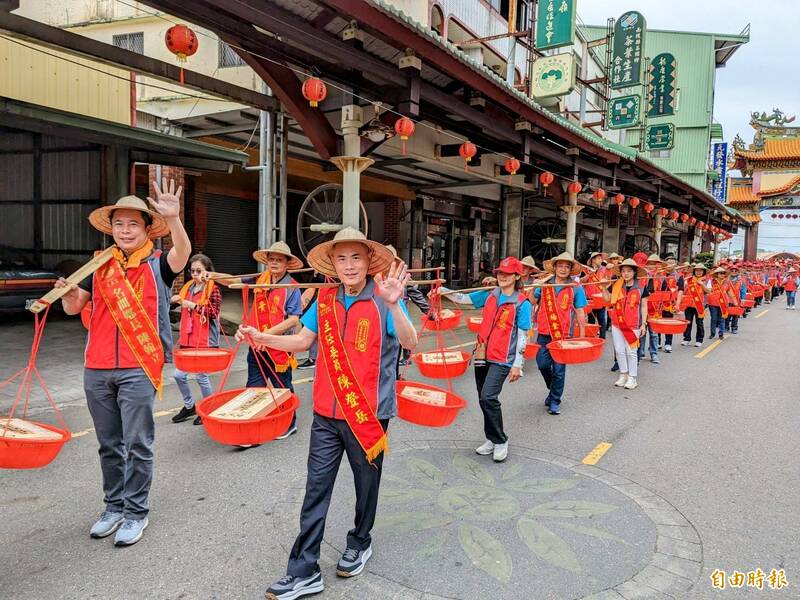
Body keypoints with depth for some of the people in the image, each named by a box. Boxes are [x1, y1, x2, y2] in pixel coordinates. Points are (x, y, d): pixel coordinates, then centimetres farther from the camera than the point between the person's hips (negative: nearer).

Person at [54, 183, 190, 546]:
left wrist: (173, 218, -41)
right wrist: (68, 292, -12)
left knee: (138, 445, 1)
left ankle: (136, 512, 16)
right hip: (97, 369, 5)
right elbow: (74, 307, 11)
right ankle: (114, 506, 30)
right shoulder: (101, 266, 10)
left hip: (138, 369, -4)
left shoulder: (157, 264, -2)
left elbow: (182, 253, -24)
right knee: (109, 445, 15)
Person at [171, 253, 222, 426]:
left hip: (205, 341, -6)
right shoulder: (187, 287, 10)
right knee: (179, 375, 8)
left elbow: (214, 312, -21)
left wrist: (194, 306, -24)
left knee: (201, 376, 3)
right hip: (187, 340, 6)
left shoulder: (213, 289, -8)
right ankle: (189, 406, 29)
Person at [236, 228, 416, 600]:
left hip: (368, 414, -3)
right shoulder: (325, 299, 2)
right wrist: (262, 338, 0)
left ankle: (359, 543, 41)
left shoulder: (383, 300, -11)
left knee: (366, 484, 16)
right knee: (316, 489, 7)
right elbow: (303, 340, 13)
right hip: (327, 413, 3)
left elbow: (409, 344, -24)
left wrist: (393, 304, -40)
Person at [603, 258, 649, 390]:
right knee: (619, 350, 8)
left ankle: (632, 378, 14)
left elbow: (643, 306, 1)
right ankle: (623, 374, 23)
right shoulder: (616, 285, 3)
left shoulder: (641, 287, -3)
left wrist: (643, 323, -2)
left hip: (633, 324, -3)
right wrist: (604, 287, -2)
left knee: (631, 351, 3)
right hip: (617, 323, 3)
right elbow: (607, 298, 11)